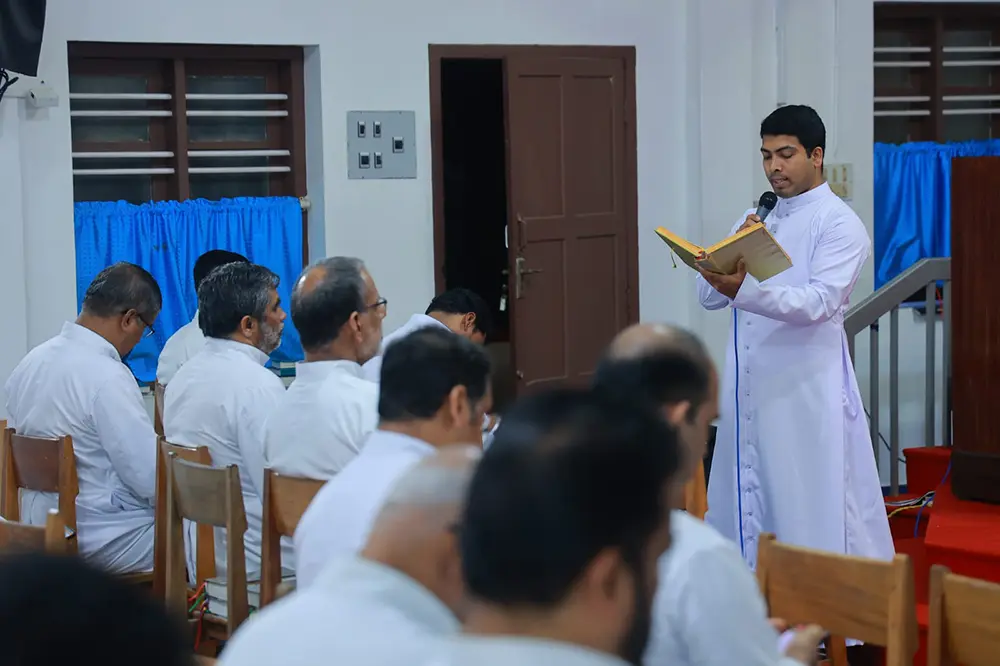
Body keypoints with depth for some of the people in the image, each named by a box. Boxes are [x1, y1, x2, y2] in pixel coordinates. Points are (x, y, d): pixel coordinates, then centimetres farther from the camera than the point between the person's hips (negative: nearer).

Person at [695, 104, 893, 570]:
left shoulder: (840, 224, -5)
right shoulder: (755, 219, 15)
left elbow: (820, 302, -21)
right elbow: (709, 296, 10)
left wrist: (744, 290, -35)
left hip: (807, 393, -6)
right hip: (750, 390, 7)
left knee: (815, 514, -5)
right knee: (748, 506, 9)